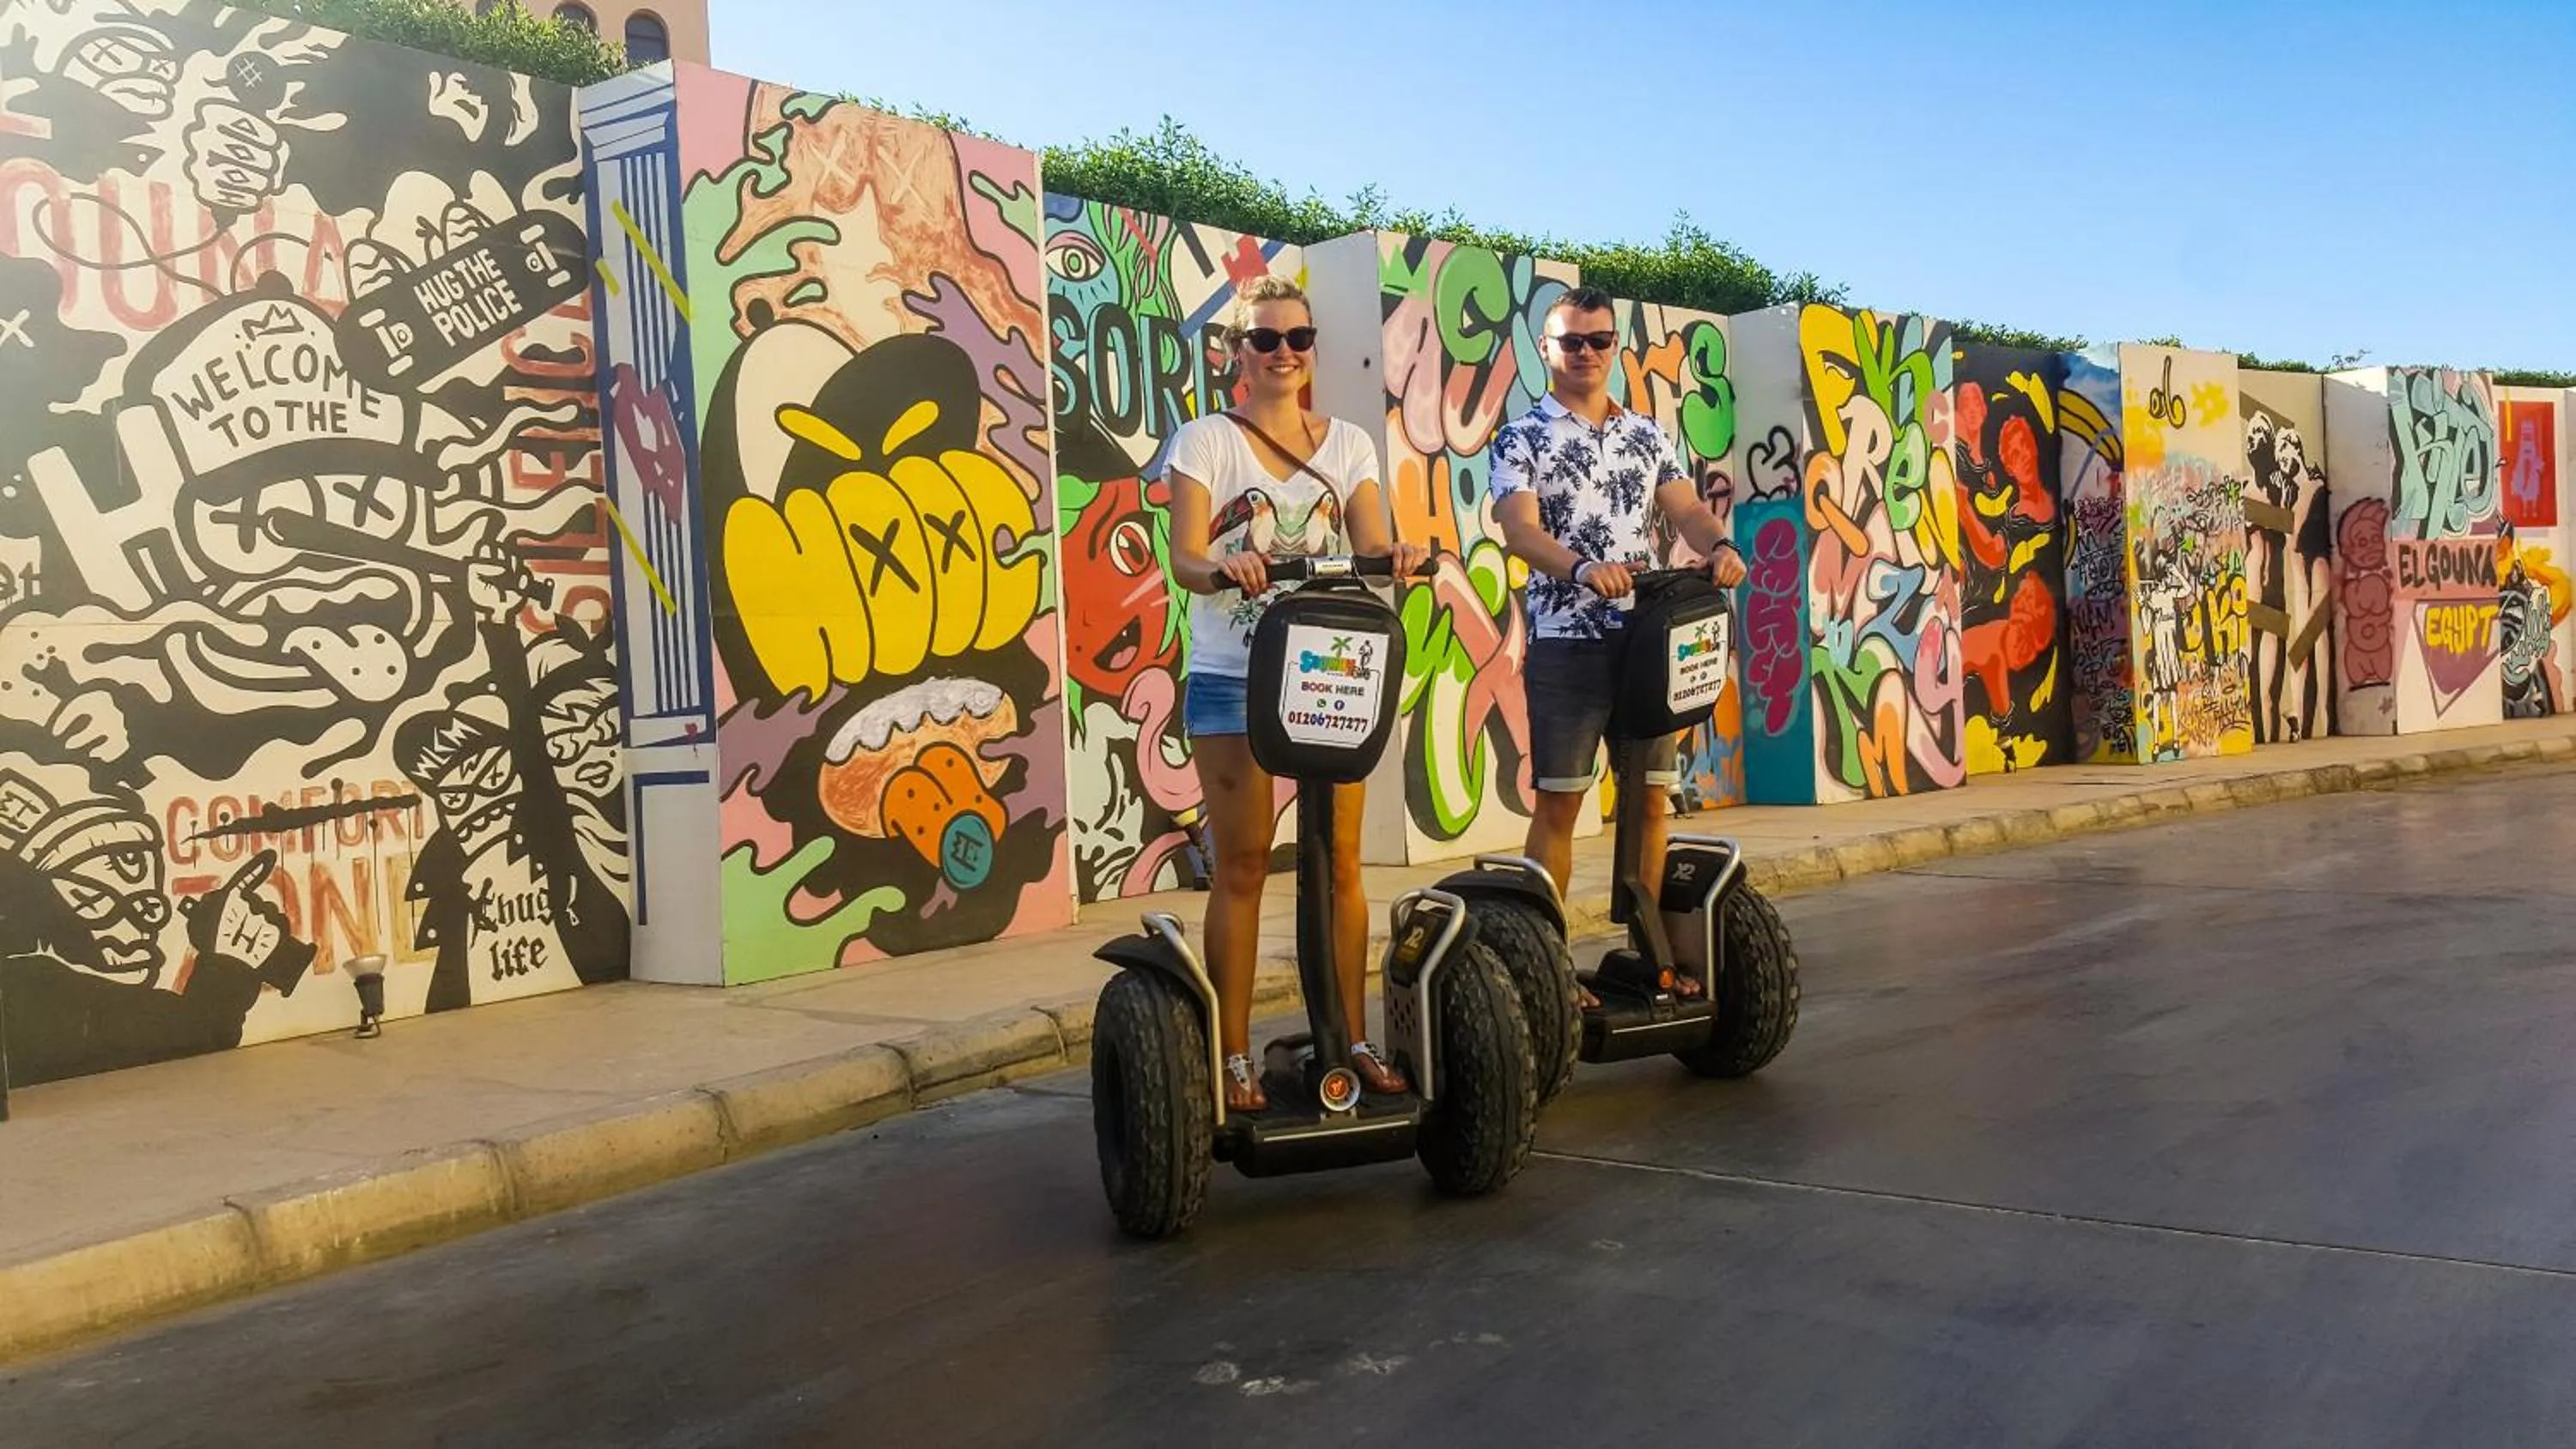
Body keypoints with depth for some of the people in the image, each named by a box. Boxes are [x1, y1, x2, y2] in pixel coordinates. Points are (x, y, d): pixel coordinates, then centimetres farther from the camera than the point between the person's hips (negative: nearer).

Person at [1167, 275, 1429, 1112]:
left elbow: (1373, 548, -1)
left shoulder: (1347, 444, 10)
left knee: (1339, 862, 5)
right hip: (1232, 679, -3)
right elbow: (1184, 559, -11)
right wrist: (1227, 567, -34)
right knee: (1242, 866, -2)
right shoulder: (1206, 441, 0)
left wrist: (1397, 557, -24)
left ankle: (1355, 1041, 14)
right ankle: (1235, 1056, 4)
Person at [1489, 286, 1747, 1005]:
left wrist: (1718, 545, -21)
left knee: (1650, 800, 8)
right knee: (1559, 803, -2)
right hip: (1566, 642, -4)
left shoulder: (1647, 435, 14)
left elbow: (1685, 507, 3)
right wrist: (1581, 568, -34)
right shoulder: (1522, 438, 0)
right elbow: (1519, 528, -15)